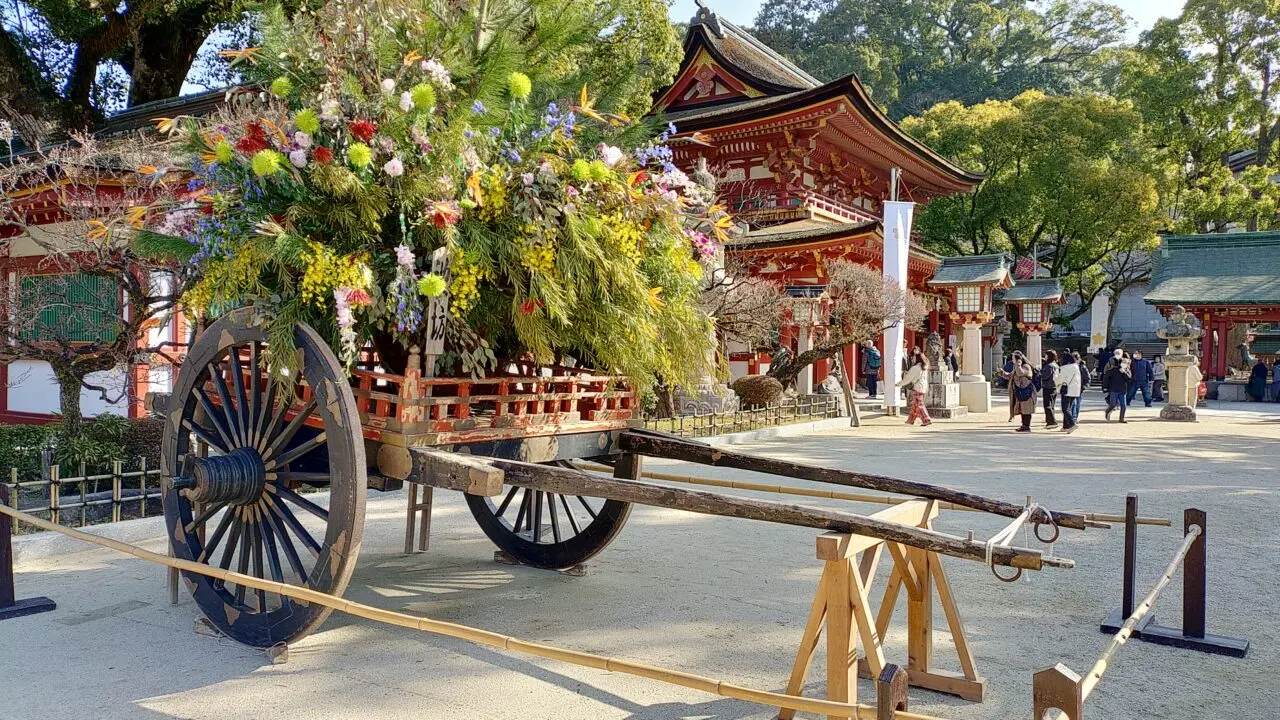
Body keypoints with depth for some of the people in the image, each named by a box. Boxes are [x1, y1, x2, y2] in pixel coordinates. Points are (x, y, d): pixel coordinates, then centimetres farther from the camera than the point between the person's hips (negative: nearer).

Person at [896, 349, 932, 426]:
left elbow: (908, 378, -10)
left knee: (919, 405, -4)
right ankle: (911, 420, 23)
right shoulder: (924, 367, 10)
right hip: (923, 387, 9)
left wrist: (899, 384, 1)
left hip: (917, 388, -9)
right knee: (914, 405, 16)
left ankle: (927, 420, -8)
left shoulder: (915, 368, -16)